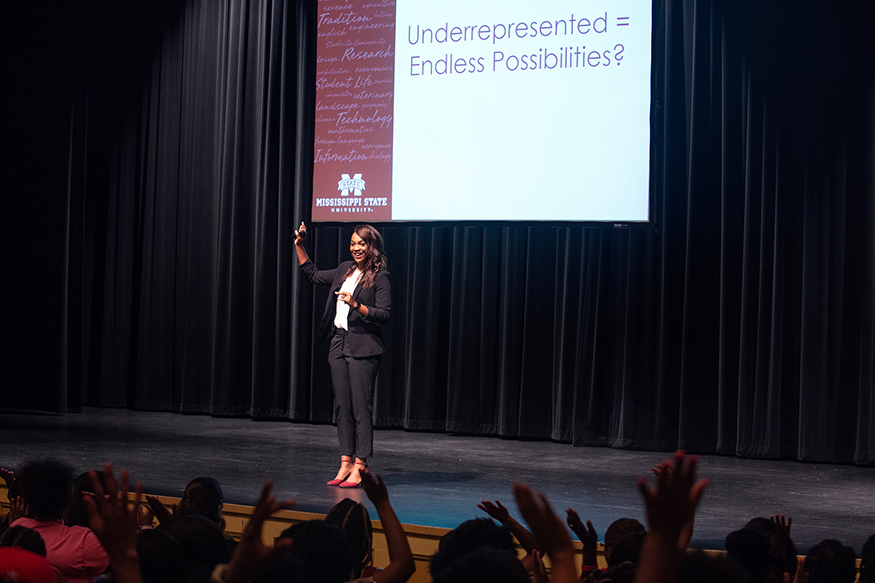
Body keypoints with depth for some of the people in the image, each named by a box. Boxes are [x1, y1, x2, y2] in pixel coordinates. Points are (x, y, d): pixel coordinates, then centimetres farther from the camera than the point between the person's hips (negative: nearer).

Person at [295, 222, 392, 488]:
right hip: (339, 344, 7)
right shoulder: (345, 269, 15)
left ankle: (360, 466, -2)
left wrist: (356, 305, -21)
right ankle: (346, 463, 12)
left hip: (363, 348, -7)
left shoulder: (380, 277, -6)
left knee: (361, 407, -6)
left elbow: (384, 315, -11)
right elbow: (313, 274, 30)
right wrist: (300, 247, 25)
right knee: (342, 406, 7)